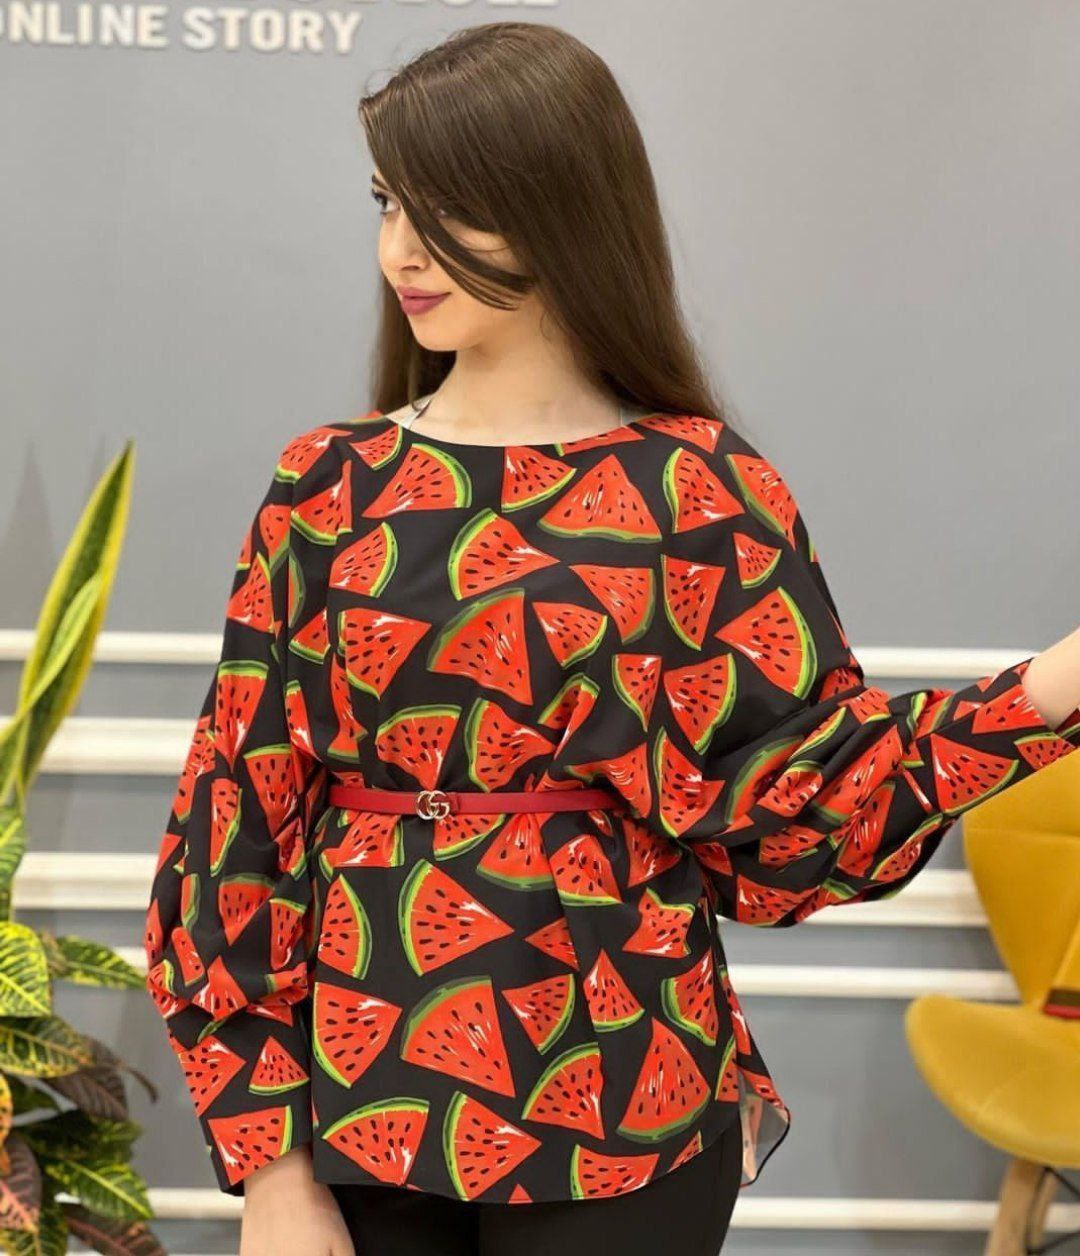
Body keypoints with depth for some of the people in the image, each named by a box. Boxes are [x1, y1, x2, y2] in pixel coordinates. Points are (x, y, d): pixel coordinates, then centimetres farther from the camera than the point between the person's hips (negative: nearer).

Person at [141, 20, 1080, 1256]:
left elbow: (792, 814, -7)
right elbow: (241, 809, -1)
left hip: (617, 1123, -2)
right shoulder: (327, 489, 1)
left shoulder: (699, 491, -5)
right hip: (357, 1107, 2)